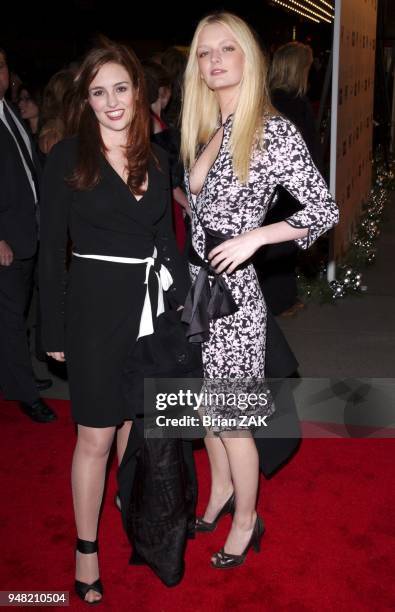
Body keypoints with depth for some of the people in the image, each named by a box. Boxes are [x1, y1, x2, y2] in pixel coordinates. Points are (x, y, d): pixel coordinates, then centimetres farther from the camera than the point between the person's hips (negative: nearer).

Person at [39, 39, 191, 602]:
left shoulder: (156, 159, 8)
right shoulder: (68, 157, -6)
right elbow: (51, 249, -5)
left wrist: (183, 298, 5)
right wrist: (54, 330, -7)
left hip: (151, 304, 4)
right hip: (96, 307, -4)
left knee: (136, 421, 17)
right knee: (96, 435, 4)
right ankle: (86, 549, 22)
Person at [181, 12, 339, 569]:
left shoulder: (274, 131, -12)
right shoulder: (204, 131, 9)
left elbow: (325, 210, -11)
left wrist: (253, 238, -19)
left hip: (233, 289, -7)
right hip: (195, 282, 7)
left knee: (232, 416, 5)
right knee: (206, 404, 19)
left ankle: (246, 519, 26)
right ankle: (221, 488, 42)